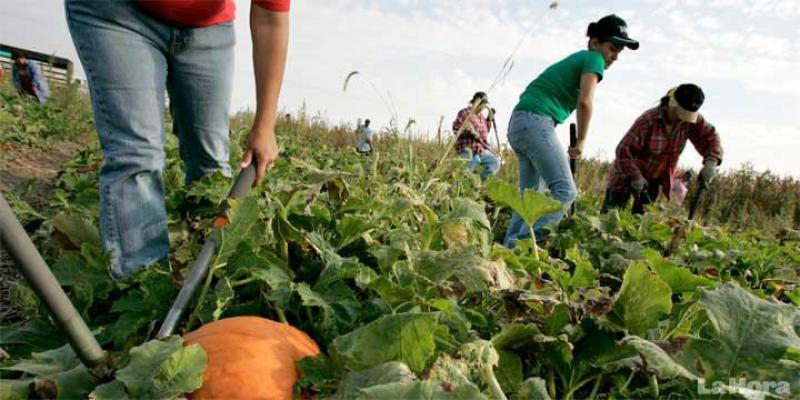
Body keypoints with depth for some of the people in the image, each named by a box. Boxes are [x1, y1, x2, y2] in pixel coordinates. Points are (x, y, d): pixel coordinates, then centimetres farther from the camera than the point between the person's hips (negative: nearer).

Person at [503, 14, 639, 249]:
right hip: (536, 121, -10)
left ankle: (509, 248, 8)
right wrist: (581, 141, 0)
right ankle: (523, 245, -20)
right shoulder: (593, 59, 1)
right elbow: (584, 103, -13)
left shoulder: (576, 58, 28)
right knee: (564, 190, -13)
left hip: (518, 123, 10)